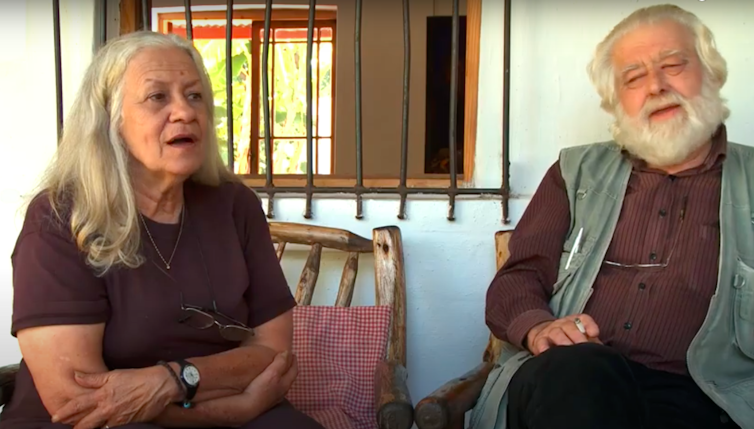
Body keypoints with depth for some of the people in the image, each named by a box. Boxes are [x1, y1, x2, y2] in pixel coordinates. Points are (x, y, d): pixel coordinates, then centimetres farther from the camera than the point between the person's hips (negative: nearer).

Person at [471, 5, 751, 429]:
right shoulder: (578, 172, 20)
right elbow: (516, 280, 14)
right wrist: (537, 326, -9)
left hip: (691, 395, 0)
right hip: (564, 379, 1)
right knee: (576, 369, -36)